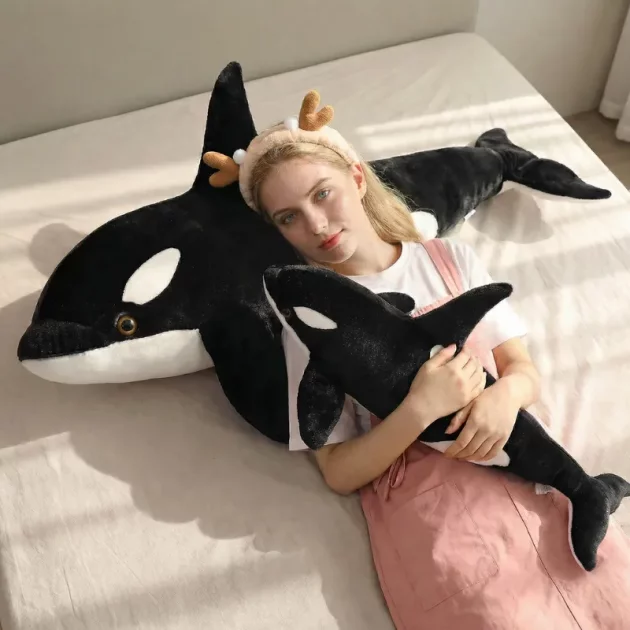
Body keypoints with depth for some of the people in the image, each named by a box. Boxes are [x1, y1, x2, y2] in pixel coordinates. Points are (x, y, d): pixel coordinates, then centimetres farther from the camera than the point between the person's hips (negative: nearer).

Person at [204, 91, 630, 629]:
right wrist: (421, 408, -18)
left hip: (528, 478, 3)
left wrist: (507, 393, -13)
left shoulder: (450, 258, 6)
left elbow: (526, 370, 10)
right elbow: (339, 474, -4)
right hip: (427, 507, -3)